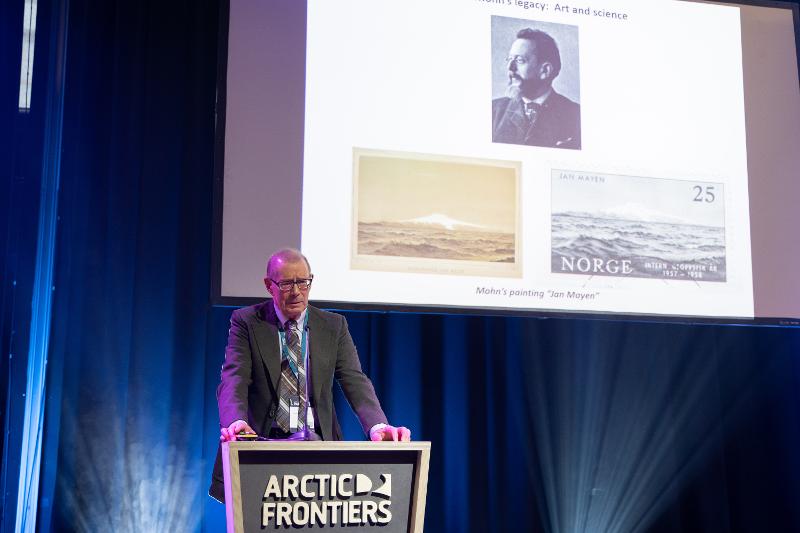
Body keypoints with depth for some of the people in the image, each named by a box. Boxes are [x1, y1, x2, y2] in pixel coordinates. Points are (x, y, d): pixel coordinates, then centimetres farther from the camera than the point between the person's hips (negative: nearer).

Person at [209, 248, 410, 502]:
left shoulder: (334, 326, 11)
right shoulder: (246, 322, 5)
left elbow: (355, 380, 2)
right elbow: (233, 379, -7)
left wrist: (378, 426, -19)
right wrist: (236, 422, -30)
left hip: (319, 442, 2)